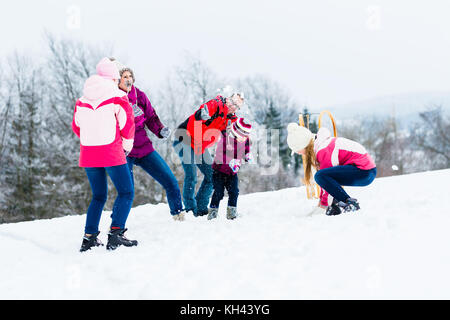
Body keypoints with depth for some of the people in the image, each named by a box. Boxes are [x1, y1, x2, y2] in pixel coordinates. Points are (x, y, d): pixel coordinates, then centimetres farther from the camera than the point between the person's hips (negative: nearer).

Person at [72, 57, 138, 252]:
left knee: (98, 196, 18)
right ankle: (115, 233, -12)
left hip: (88, 154, 6)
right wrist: (127, 144, 14)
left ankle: (89, 237, 9)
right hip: (112, 154, -5)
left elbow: (76, 126, 17)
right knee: (126, 193, 3)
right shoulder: (117, 98, -6)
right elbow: (127, 124, -4)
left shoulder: (82, 101, 9)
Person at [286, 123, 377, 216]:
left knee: (320, 176, -22)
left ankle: (350, 203, -17)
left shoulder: (323, 151, -17)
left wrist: (323, 204, -3)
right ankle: (338, 201, 8)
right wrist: (321, 201, 20)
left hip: (365, 173, -11)